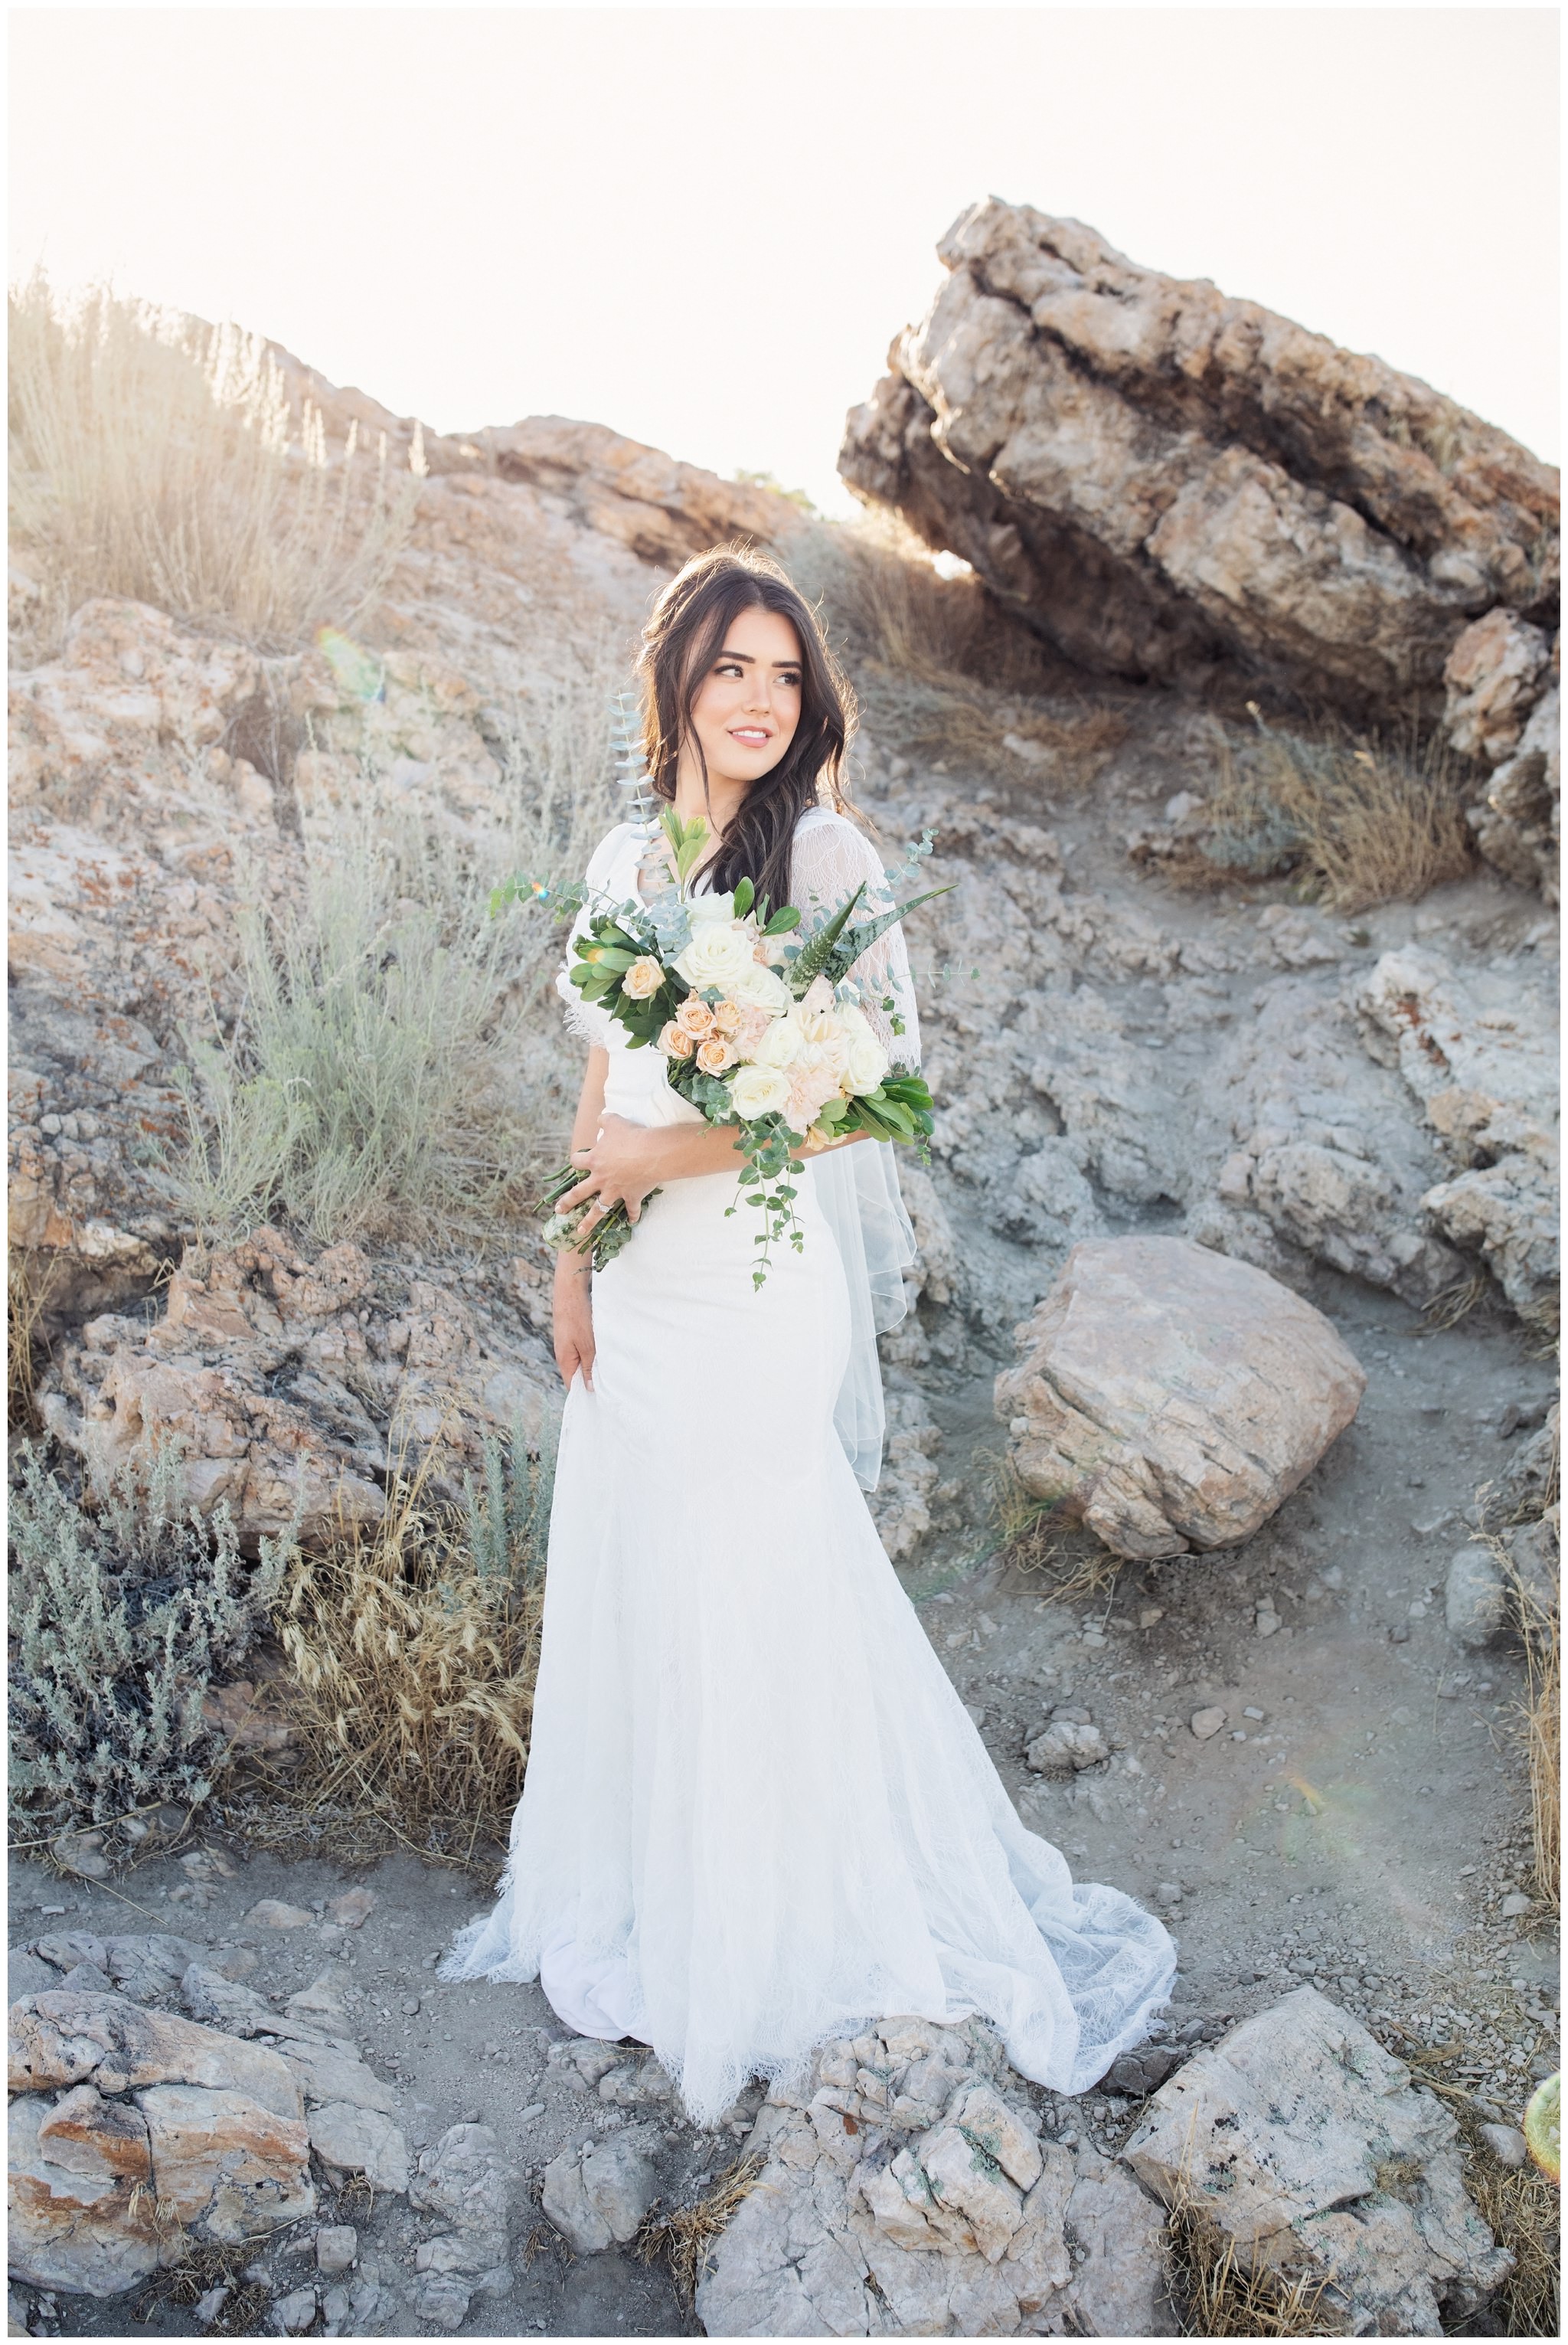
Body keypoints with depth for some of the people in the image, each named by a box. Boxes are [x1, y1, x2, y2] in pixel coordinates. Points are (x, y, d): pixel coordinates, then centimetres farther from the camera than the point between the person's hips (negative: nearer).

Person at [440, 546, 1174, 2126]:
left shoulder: (826, 856, -11)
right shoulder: (623, 859, 8)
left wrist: (675, 1153, -15)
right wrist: (574, 1260, 11)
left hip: (758, 1283, -6)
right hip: (640, 1290, 7)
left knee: (768, 1594, 3)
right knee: (635, 1586, 17)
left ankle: (792, 1930, 25)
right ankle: (643, 1895, 38)